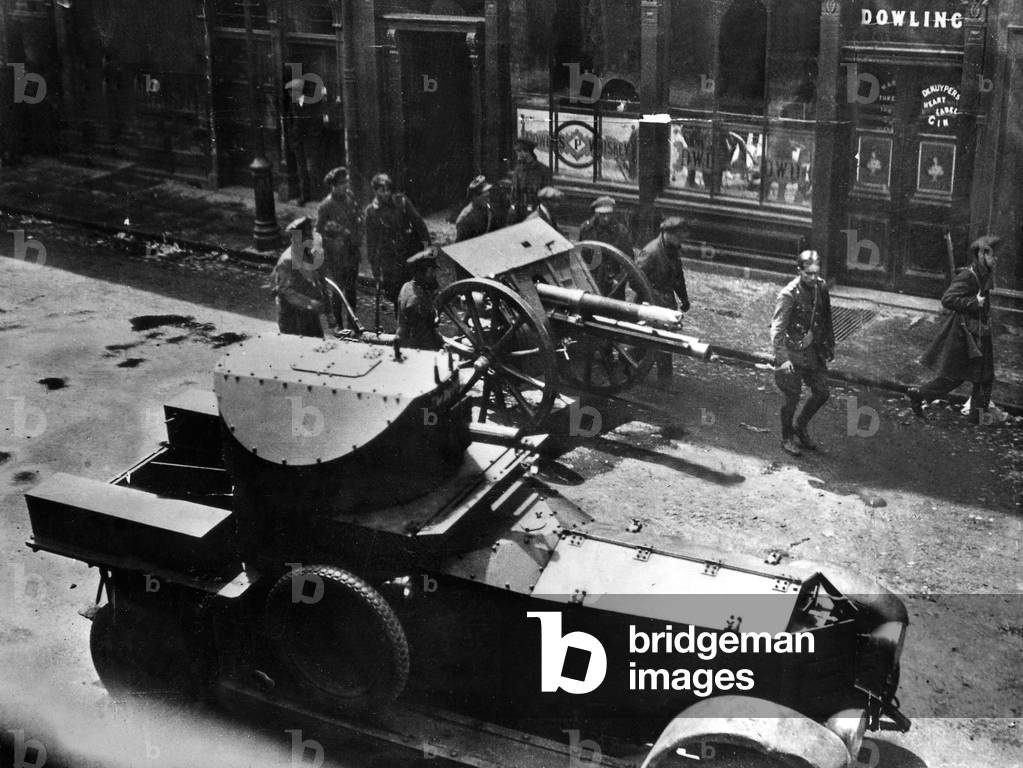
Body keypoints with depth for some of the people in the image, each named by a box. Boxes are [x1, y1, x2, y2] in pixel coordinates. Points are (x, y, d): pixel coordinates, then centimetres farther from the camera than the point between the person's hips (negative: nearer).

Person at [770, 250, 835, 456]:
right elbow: (777, 328, -20)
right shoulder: (788, 295, -21)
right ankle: (787, 438, 25)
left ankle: (800, 426, 34)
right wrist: (782, 359, -24)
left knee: (822, 393, 10)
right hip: (793, 352, -6)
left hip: (814, 349, 6)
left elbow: (826, 319, 13)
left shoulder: (821, 287, -2)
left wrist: (830, 345, 16)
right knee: (792, 398, 4)